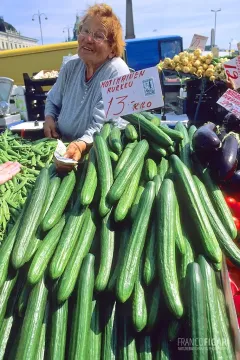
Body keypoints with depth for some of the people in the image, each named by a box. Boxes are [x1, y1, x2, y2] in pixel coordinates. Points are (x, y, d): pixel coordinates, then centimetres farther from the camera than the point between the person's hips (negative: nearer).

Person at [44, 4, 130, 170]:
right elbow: (53, 100, 20)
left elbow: (103, 124, -25)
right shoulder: (70, 67, 4)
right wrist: (49, 118, 0)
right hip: (64, 146, 6)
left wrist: (81, 145, -40)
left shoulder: (117, 71, -17)